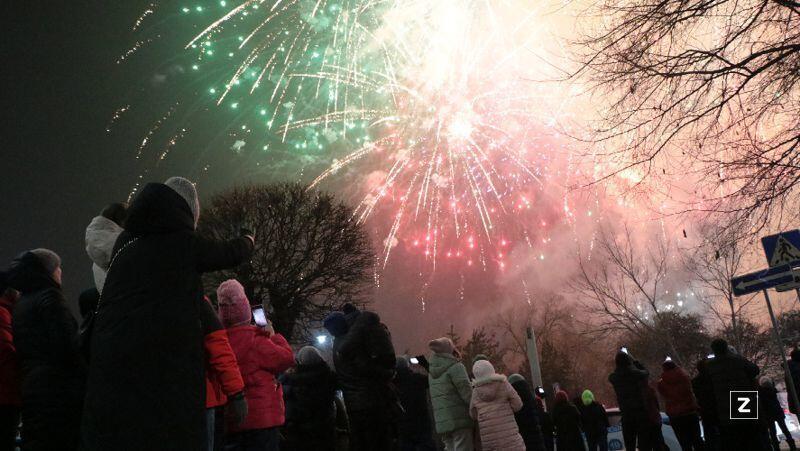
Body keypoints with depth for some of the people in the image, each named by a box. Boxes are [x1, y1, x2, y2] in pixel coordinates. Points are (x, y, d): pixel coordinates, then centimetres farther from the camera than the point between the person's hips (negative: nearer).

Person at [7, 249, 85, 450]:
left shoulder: (21, 303, 17)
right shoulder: (50, 296, -9)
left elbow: (23, 350, 18)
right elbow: (67, 345, -16)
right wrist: (84, 377, -7)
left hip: (30, 387, 9)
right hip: (58, 388, -9)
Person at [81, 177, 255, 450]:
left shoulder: (125, 242, 12)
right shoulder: (186, 243, 0)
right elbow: (231, 254, 16)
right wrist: (248, 240, 38)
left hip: (110, 360, 5)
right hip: (167, 364, -5)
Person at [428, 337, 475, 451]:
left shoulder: (431, 372, 14)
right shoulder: (455, 367, -8)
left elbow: (430, 400, 15)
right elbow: (467, 394, -13)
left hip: (441, 423, 7)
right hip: (459, 420, -7)